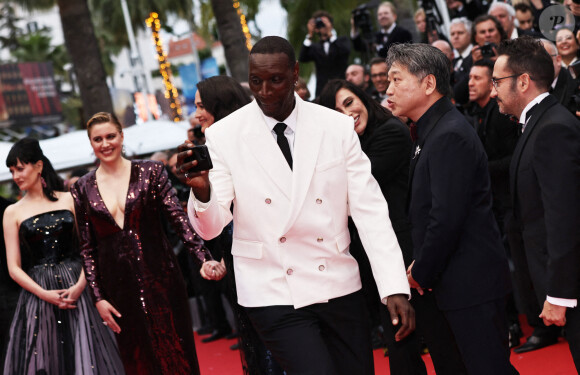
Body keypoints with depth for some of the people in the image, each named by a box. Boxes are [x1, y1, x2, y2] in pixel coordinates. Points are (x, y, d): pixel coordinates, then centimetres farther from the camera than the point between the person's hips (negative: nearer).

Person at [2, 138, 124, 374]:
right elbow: (14, 268, 3)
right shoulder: (13, 213, 6)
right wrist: (45, 294, -10)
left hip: (75, 290, 0)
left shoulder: (69, 200, 6)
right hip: (37, 295, 0)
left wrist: (80, 285, -13)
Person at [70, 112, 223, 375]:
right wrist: (98, 298, 0)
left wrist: (204, 259, -21)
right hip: (119, 288, 2)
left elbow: (179, 219, -8)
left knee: (175, 354, 0)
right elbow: (87, 249, 7)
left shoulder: (150, 172, 0)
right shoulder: (83, 190, 5)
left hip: (159, 278, -2)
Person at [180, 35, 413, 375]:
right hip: (274, 294, -2)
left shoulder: (337, 127, -1)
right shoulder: (225, 137, -5)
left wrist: (396, 288, -11)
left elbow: (370, 210, -3)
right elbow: (210, 227, -9)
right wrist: (202, 192, -32)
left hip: (339, 287, 2)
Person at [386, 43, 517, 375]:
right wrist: (421, 267, 10)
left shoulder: (450, 136, -18)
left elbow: (446, 219, -23)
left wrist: (421, 275, -12)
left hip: (472, 283, -10)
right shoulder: (434, 130, 14)